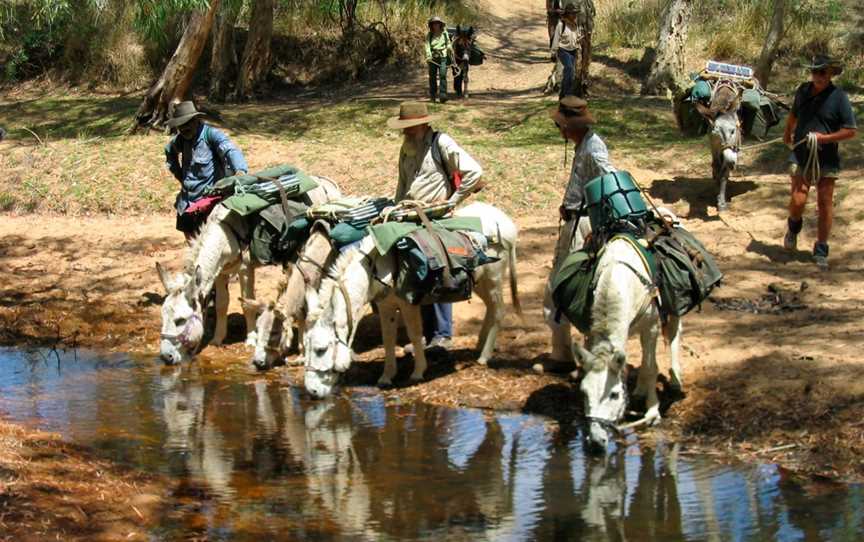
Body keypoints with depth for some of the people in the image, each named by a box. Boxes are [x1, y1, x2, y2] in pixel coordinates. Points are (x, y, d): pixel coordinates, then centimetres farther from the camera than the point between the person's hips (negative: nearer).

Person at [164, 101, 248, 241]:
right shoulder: (181, 140, 6)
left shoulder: (211, 134, -15)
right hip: (187, 203, 7)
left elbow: (230, 150, -32)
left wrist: (240, 169, -53)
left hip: (210, 201, -7)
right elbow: (170, 151, 29)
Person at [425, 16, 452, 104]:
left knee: (443, 75, -15)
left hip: (443, 57, -1)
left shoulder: (445, 33, 9)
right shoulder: (429, 35, 5)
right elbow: (427, 46, -8)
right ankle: (433, 95, 16)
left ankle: (442, 95, -21)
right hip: (433, 58, 1)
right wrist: (428, 56, -25)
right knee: (432, 77, 5)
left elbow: (448, 45, 17)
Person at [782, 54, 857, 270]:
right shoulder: (803, 91, 5)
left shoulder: (839, 97, -9)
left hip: (827, 160, -2)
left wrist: (824, 137, -16)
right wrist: (788, 133, 38)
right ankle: (793, 228, 24)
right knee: (797, 201, -10)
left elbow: (851, 131, -9)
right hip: (801, 156, 2)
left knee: (825, 205, 1)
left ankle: (821, 251, 13)